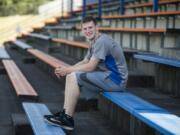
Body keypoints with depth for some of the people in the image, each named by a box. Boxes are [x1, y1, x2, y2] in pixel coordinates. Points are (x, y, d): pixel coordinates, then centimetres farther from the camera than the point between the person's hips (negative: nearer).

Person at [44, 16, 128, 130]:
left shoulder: (102, 41, -17)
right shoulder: (94, 42, 16)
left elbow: (90, 67, -21)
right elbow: (85, 62, 19)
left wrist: (68, 70, -10)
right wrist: (66, 70, 2)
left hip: (115, 79, -10)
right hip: (107, 76, 10)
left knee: (73, 77, -17)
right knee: (71, 76, 6)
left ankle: (68, 119, -12)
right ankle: (65, 114, 3)